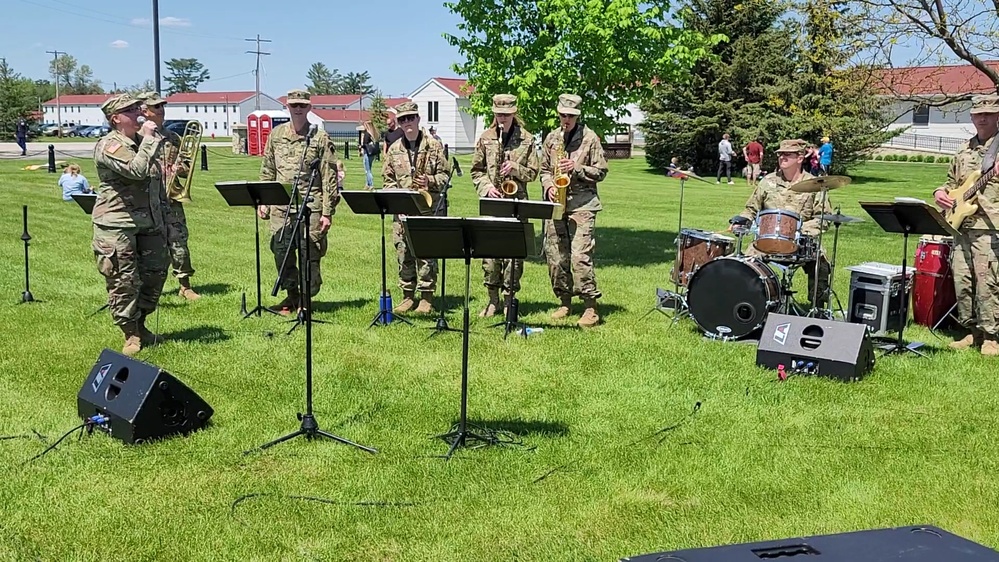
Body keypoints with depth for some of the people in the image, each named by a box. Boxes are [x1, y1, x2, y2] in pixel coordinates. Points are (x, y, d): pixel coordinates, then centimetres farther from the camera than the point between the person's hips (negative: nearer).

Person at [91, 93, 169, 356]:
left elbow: (158, 181, 23)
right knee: (124, 282, -2)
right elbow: (138, 170, -28)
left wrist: (163, 216, 21)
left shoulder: (142, 141, 15)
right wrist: (149, 139, -20)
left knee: (155, 274, 12)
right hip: (117, 225, -8)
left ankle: (140, 324, 29)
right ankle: (131, 334, 10)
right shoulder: (108, 146, -11)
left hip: (149, 222, 8)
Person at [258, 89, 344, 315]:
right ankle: (292, 296, 22)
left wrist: (327, 212, -7)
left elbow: (330, 177, -3)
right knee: (281, 252, 6)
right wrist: (263, 201, 11)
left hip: (310, 205, -4)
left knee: (309, 254, -2)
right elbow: (267, 171, 17)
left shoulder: (320, 138, 0)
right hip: (280, 205, 4)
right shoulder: (276, 135, 12)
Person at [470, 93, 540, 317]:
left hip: (517, 201, -1)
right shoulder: (485, 138, 8)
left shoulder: (526, 139, 4)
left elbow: (533, 172, 5)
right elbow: (476, 170, 11)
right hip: (491, 202, 1)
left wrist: (515, 168, -12)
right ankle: (493, 299, 11)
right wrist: (486, 187, -5)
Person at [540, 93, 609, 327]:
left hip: (582, 204, -5)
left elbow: (600, 171, 0)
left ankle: (591, 306, -7)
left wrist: (577, 169, -14)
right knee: (554, 255, 5)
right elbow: (544, 169, 20)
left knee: (580, 255, -14)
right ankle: (564, 301, 19)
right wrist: (549, 186, 0)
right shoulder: (551, 138, 14)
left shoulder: (590, 138, 1)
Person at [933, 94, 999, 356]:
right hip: (961, 226, 7)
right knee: (961, 281, 7)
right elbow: (952, 181, 29)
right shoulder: (965, 151, 20)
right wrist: (941, 192, 9)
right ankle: (972, 331, 18)